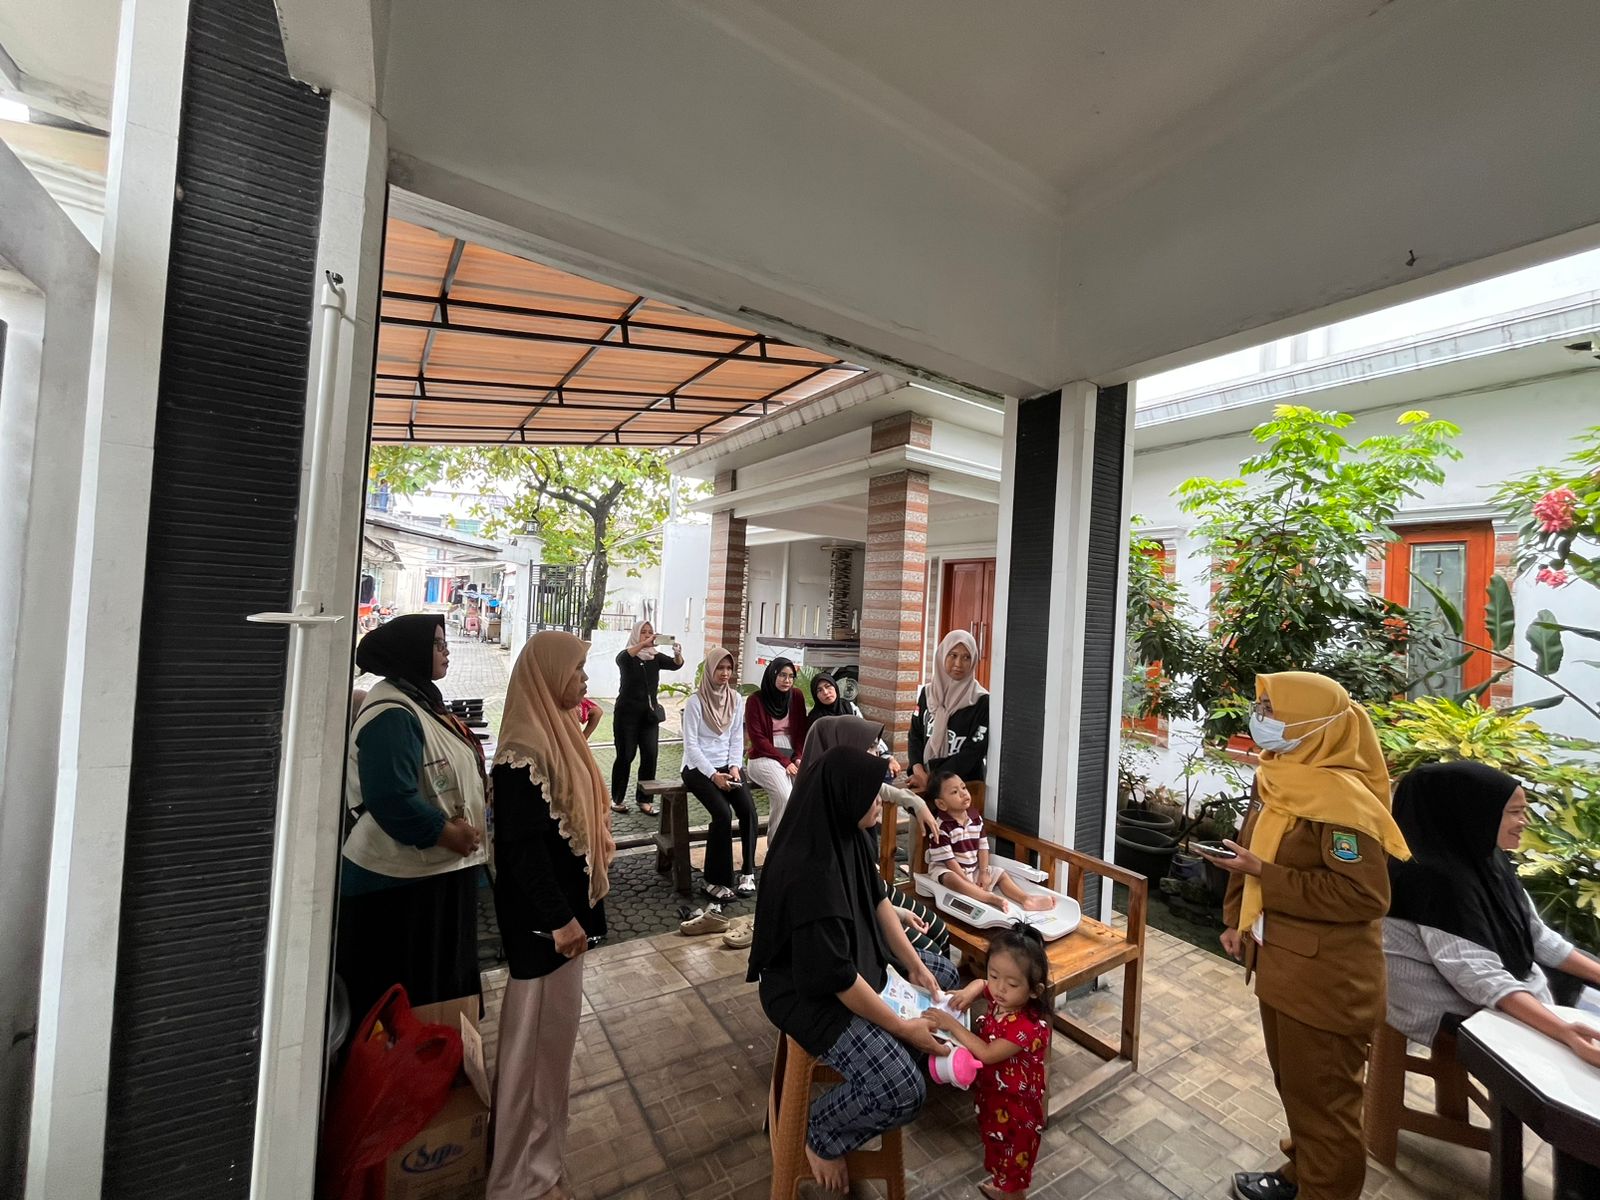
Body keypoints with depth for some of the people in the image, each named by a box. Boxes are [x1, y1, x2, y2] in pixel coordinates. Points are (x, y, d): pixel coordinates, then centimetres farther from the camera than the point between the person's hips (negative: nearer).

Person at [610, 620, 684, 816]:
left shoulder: (656, 657, 6)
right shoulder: (626, 656, -3)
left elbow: (675, 664, -11)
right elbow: (622, 659, -28)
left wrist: (678, 653, -34)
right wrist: (643, 644, -43)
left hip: (650, 712, 3)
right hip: (627, 712, -3)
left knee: (650, 756, -1)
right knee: (625, 756, 0)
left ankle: (644, 799, 9)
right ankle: (616, 799, 15)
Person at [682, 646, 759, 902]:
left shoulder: (735, 699, 6)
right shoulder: (696, 701, -9)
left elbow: (737, 738, 8)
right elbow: (691, 744, -11)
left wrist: (735, 766, -7)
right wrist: (713, 774, -18)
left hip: (727, 765, 4)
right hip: (699, 768, -4)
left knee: (748, 809, -21)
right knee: (723, 813, -26)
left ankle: (748, 871, -7)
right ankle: (713, 880, -11)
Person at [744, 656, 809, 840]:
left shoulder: (796, 696, 7)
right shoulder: (756, 700, -3)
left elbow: (801, 730, 10)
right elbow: (757, 738, -7)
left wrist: (799, 758, -6)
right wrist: (784, 761, -13)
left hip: (793, 756, 4)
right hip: (765, 757, -4)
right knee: (783, 795, -30)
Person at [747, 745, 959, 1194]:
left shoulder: (845, 834, -9)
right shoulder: (807, 873, -36)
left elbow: (878, 901, 4)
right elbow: (837, 976, -29)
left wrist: (915, 965, 1)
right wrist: (902, 1027, -18)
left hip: (856, 959, 9)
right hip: (808, 990, -9)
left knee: (942, 975, 17)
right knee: (902, 1090, -19)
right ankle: (820, 1135, 9)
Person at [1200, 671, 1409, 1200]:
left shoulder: (1342, 799, -24)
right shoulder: (1280, 780, 3)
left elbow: (1365, 896, -24)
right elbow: (1252, 851, 12)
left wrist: (1264, 875, -25)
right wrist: (1237, 920, 8)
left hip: (1325, 978, -8)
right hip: (1281, 962, 8)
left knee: (1322, 1095, 12)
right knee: (1292, 1081, 26)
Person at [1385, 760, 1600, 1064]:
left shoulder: (1490, 860, 2)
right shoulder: (1436, 877, -26)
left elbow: (1537, 937, 10)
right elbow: (1482, 978, -28)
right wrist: (1564, 1031, -36)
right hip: (1466, 1014, -9)